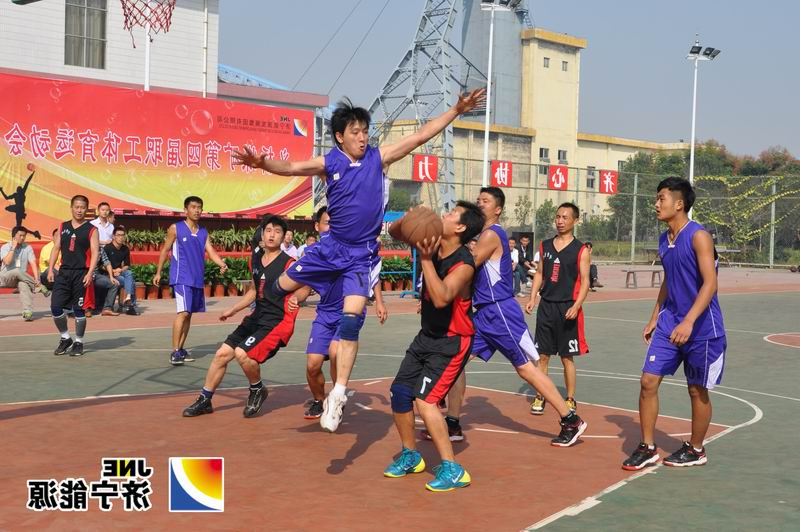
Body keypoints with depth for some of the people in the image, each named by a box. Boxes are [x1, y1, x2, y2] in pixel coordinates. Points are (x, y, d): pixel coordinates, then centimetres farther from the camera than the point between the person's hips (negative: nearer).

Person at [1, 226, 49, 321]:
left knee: (24, 285, -34)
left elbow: (33, 264, -7)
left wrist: (36, 279, -21)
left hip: (21, 278, 2)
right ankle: (39, 287, -24)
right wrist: (13, 248, -16)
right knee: (17, 271, -35)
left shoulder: (28, 248, 3)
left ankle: (27, 312, -44)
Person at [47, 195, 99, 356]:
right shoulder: (63, 227, 11)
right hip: (64, 272, 4)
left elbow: (95, 252, -7)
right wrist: (50, 269, 3)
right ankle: (65, 338, 17)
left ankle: (79, 343, 15)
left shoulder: (91, 229, -1)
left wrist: (90, 272, -18)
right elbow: (56, 248, 13)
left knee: (79, 309, 1)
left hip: (81, 273, -4)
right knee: (55, 307, -1)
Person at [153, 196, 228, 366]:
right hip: (181, 278, -6)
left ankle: (181, 349, 20)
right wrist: (158, 272, 3)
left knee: (189, 314, 10)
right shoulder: (175, 229, -1)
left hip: (198, 279, 6)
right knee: (183, 313, -16)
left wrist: (221, 264, -18)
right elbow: (165, 250, 5)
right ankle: (175, 352, -14)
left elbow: (211, 251, 2)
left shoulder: (203, 233, 12)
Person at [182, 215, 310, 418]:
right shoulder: (256, 257, 11)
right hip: (257, 317, 8)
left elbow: (303, 288, -16)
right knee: (222, 353, 5)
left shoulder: (288, 263, -12)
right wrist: (232, 310, 28)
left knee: (242, 353, -25)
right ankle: (204, 400, 21)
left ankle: (257, 390, 3)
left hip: (278, 321, -8)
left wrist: (295, 298, -39)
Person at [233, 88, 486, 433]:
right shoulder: (329, 163, -2)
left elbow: (420, 136, -3)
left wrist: (456, 110, -8)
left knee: (351, 320, -12)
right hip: (331, 246, 2)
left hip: (361, 253, -1)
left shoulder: (379, 157, -2)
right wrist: (261, 164, -34)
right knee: (283, 286, 3)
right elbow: (291, 168, -14)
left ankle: (337, 396, -6)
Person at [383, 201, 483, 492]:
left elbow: (441, 298, -39)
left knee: (424, 399, -19)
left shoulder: (464, 264, -24)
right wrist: (408, 221, -10)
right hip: (427, 336, 9)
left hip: (452, 341, -9)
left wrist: (425, 260, -38)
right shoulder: (433, 246, -2)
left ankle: (453, 470, -12)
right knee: (399, 392, 8)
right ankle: (410, 456, 27)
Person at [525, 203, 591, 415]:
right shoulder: (545, 245, 9)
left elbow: (585, 281, -6)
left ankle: (570, 400, 13)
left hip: (568, 308, -4)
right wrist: (532, 298, 3)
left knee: (567, 358, 3)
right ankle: (540, 397, 16)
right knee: (542, 355, 6)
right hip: (546, 306, 4)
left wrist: (576, 306, -19)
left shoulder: (581, 250, -4)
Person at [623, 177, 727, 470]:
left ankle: (695, 450, 25)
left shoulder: (698, 236, -16)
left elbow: (710, 284, -22)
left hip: (702, 328, -7)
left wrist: (688, 322, -29)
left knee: (697, 390, 7)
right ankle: (647, 448, 10)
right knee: (648, 381, -1)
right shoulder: (664, 239, 9)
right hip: (669, 323, 7)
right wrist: (654, 318, 19)